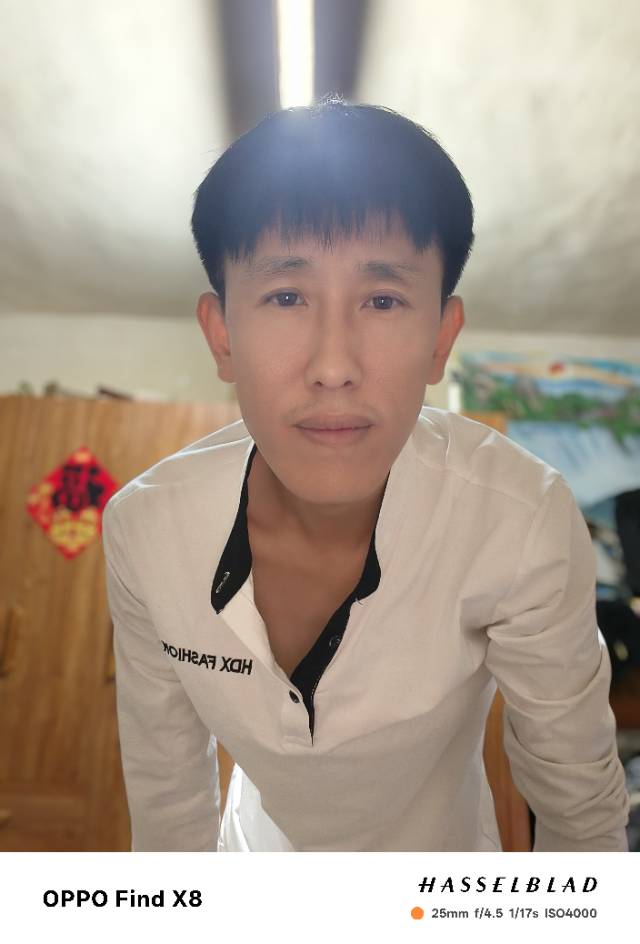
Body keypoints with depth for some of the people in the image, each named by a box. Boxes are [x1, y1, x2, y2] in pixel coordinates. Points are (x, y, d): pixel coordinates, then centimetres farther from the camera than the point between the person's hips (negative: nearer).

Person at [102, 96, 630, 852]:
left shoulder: (523, 526, -35)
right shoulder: (142, 525, -28)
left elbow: (577, 789, -17)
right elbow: (165, 785, -12)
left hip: (438, 866, 0)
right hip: (260, 849, 2)